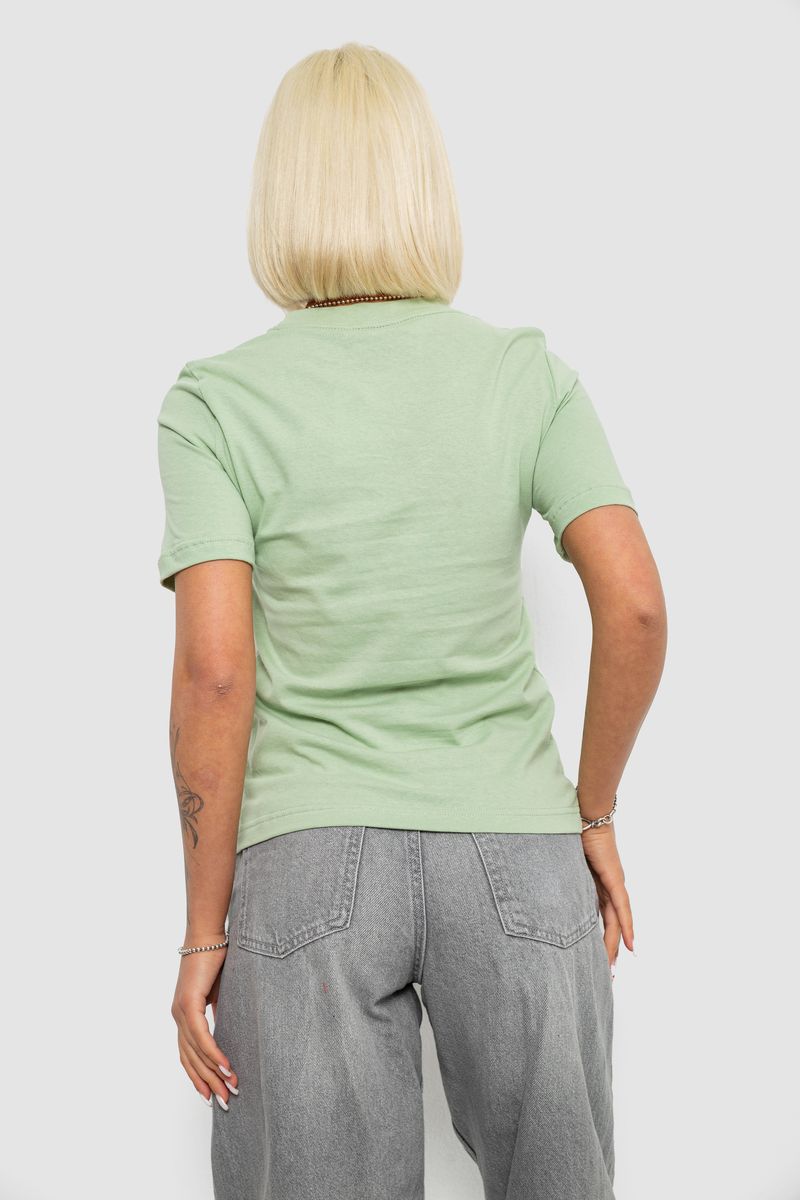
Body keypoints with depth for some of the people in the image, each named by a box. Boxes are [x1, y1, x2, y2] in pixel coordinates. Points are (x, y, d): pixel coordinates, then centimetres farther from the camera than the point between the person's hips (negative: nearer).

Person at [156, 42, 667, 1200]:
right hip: (512, 852, 2)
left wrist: (204, 931, -4)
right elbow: (637, 607, -7)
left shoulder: (215, 401, -5)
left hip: (309, 859, -1)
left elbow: (212, 671, -12)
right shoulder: (527, 369, 0)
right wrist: (595, 812, 6)